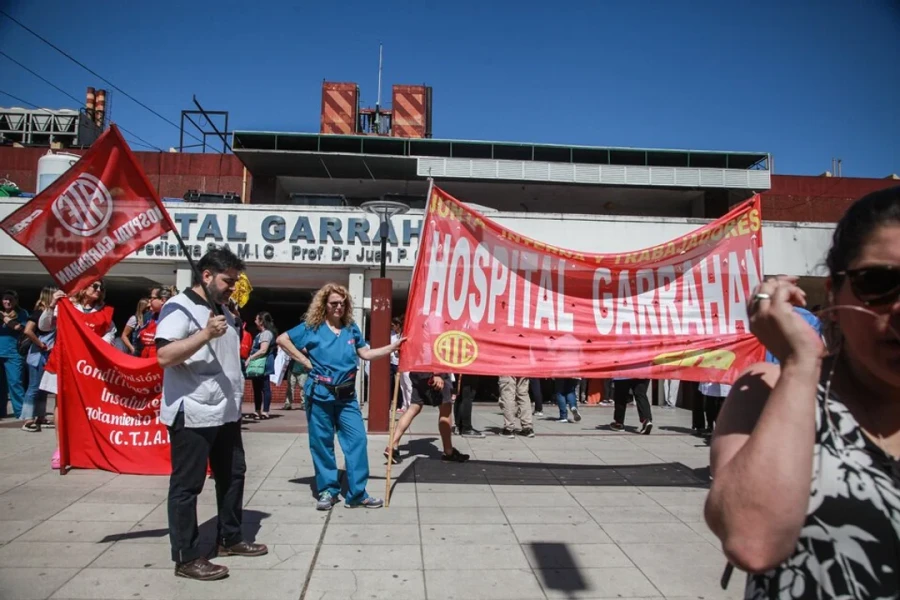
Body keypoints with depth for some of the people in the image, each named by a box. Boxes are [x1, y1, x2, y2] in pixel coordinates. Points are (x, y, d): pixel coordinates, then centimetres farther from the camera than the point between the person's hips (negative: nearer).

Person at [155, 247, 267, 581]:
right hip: (192, 414, -9)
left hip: (226, 412, 9)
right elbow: (164, 356, -22)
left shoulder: (223, 310, 16)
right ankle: (186, 558, 12)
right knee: (187, 486, 2)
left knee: (232, 475, 17)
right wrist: (206, 334, -29)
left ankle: (230, 539, 32)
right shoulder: (179, 307, -11)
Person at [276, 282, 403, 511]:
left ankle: (357, 493, 7)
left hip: (346, 395, 3)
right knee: (322, 442, 5)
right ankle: (327, 491, 19)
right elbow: (282, 339, -3)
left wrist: (393, 346, -4)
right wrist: (304, 361, -7)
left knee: (357, 439, -1)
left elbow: (366, 354, 6)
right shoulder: (312, 327, -2)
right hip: (320, 394, -3)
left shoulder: (351, 329, 7)